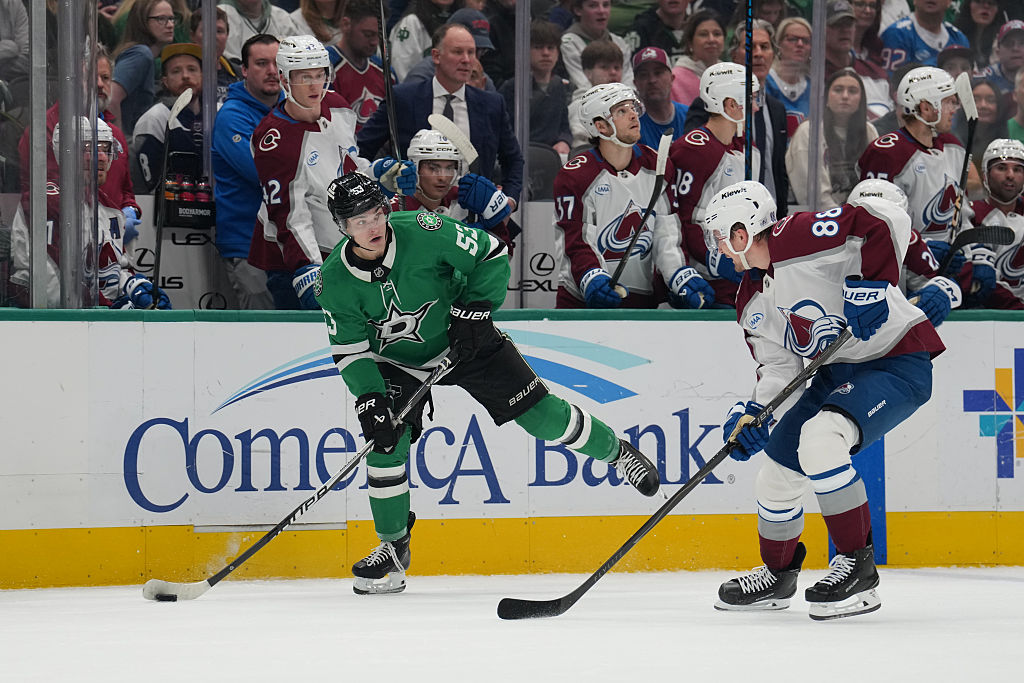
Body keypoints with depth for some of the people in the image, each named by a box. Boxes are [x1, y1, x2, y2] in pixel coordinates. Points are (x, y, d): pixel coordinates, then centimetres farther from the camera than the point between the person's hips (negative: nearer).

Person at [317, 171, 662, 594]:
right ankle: (393, 547, 2)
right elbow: (350, 351, -14)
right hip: (399, 363, 1)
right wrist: (368, 400, -26)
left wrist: (473, 312, -20)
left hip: (466, 341, -1)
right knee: (386, 442, -16)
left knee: (541, 413, -2)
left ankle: (615, 451, 25)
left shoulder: (424, 232, -28)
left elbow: (491, 256, -16)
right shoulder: (334, 281, -21)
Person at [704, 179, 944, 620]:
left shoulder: (796, 241, -20)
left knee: (819, 438, -32)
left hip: (899, 361, -10)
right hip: (838, 374, 10)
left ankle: (857, 566, -21)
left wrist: (869, 286, -30)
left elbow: (886, 221, -27)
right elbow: (779, 366, 11)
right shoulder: (752, 305, 8)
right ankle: (777, 575, 37)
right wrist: (751, 414, -5)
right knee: (776, 476, 11)